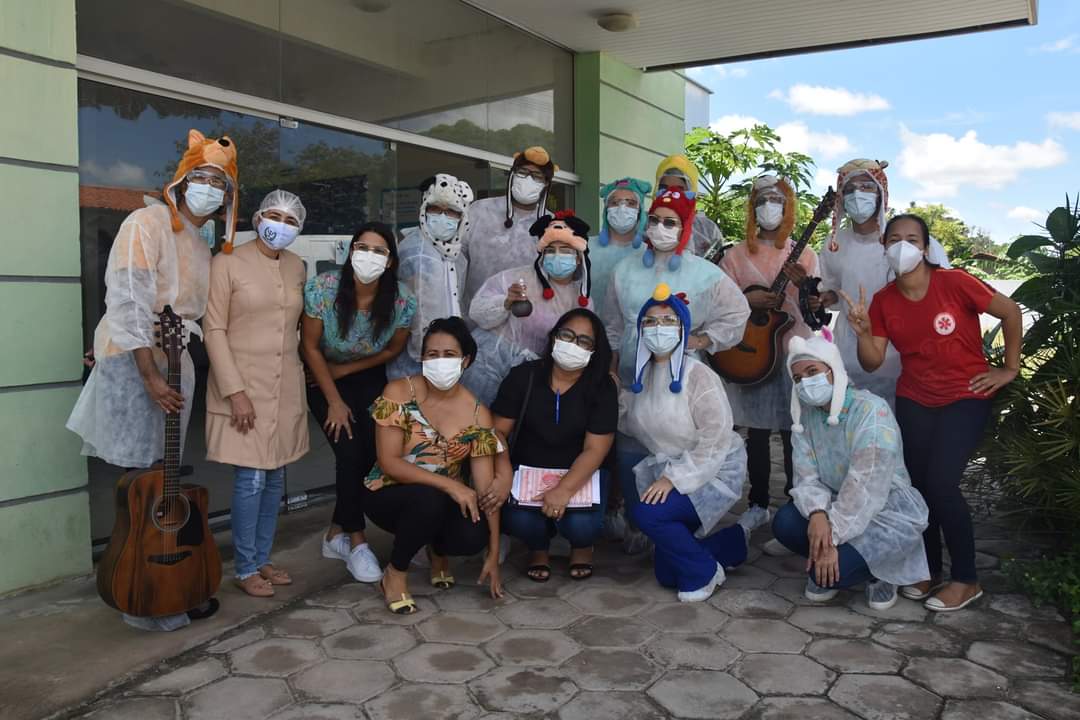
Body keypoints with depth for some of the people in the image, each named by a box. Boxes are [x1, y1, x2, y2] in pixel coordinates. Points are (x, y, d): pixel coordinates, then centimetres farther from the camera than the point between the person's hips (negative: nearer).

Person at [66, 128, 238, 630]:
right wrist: (150, 375, -20)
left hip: (175, 365, 8)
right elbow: (128, 303, -17)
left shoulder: (202, 249, 17)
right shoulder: (147, 223, -9)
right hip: (133, 364, -8)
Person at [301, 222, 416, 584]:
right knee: (350, 452, -14)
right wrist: (335, 401, -13)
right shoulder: (322, 289, -26)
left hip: (368, 379, 2)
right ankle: (356, 540, 6)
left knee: (372, 452, -10)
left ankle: (337, 534, 13)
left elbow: (393, 349, -3)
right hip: (322, 378, -2)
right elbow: (310, 347, -15)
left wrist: (345, 369, -8)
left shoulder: (402, 301, -21)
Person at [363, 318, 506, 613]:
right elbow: (388, 463, -19)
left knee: (473, 537, -29)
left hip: (445, 502, 3)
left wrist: (493, 554, -12)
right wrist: (449, 484, -30)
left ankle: (438, 550, 11)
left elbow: (486, 487, -9)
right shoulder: (400, 392, -15)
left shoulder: (477, 414, -8)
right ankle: (395, 576, -9)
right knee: (430, 498, -36)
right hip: (389, 496, -2)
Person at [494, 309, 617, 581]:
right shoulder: (523, 376, -5)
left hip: (579, 474, 0)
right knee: (518, 520, -27)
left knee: (581, 525, -27)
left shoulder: (602, 387, -8)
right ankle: (539, 547, 13)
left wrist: (564, 490, -27)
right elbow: (499, 431, -5)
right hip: (527, 469, 1)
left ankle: (582, 546, 14)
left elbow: (594, 449, -14)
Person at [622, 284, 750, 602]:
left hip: (715, 470, -7)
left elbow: (716, 438, -24)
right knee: (667, 575, 10)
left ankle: (704, 573, -3)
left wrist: (674, 478, -26)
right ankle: (734, 540, 35)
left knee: (648, 514, -29)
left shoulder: (697, 376, -20)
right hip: (669, 467, 8)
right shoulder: (643, 376, 2)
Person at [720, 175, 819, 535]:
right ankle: (758, 505, 17)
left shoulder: (804, 255, 7)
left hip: (794, 353, -1)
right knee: (757, 432, 6)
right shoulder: (736, 255, 7)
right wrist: (747, 300, -14)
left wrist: (803, 285, -19)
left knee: (793, 432, 0)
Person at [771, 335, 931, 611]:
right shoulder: (805, 415, -3)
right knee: (784, 523, -21)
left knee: (825, 571, -25)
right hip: (838, 506, 6)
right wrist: (817, 514, -30)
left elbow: (865, 487, -28)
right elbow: (806, 476, -9)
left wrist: (832, 538, -28)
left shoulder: (871, 410, -24)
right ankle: (827, 567, 7)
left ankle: (878, 573, 7)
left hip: (889, 512, -6)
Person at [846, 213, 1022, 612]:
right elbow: (872, 362, -5)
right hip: (914, 401, 5)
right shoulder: (883, 301, -3)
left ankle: (966, 579, 5)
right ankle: (931, 569, 23)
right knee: (918, 484, 3)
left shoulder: (954, 283, -16)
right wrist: (863, 332, -24)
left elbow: (1011, 311, -5)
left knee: (941, 483, -13)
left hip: (966, 397, -4)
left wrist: (1010, 369, -2)